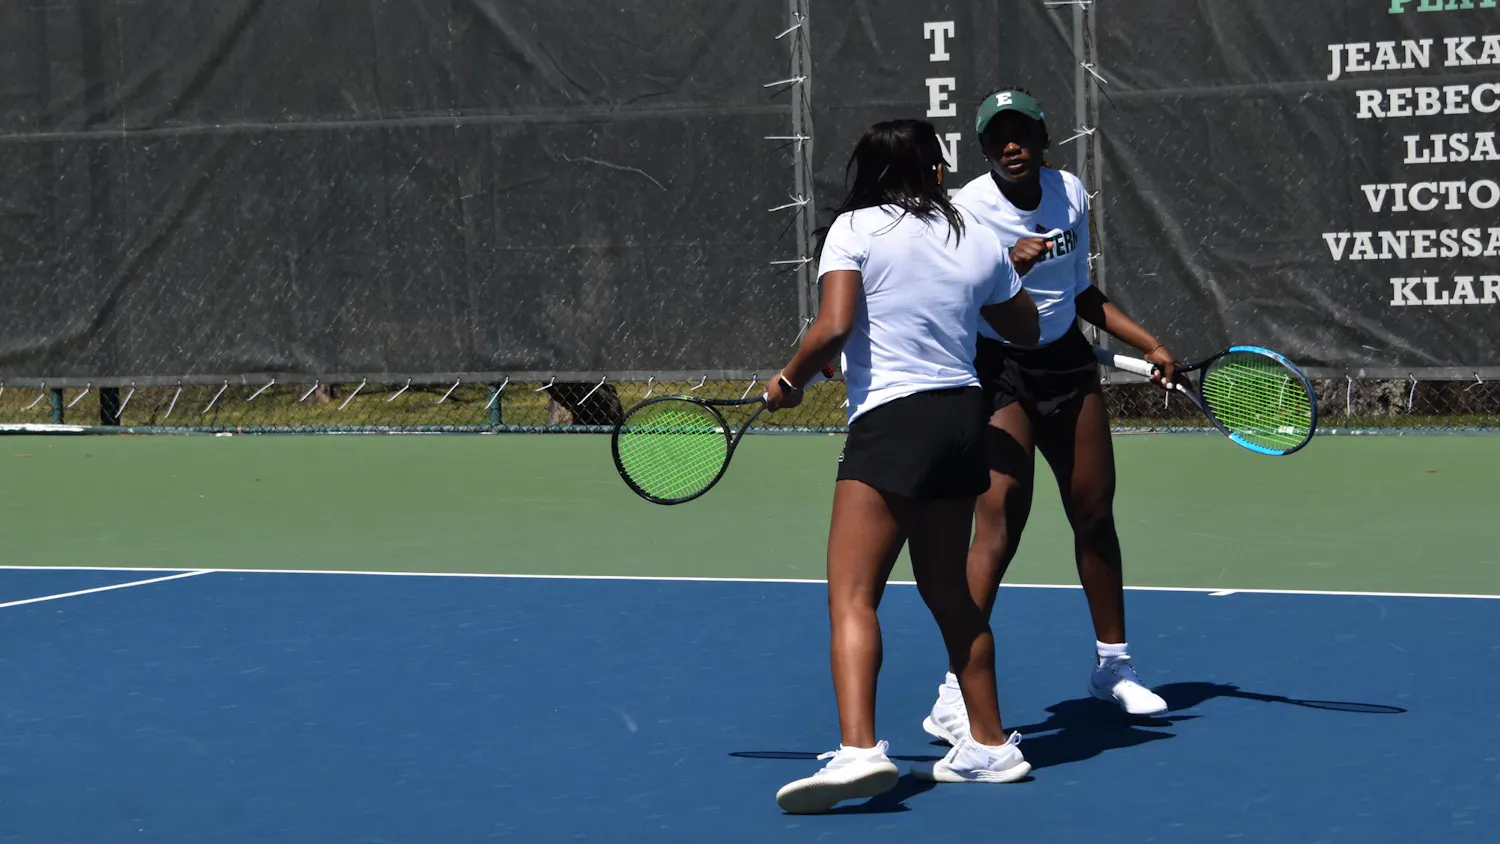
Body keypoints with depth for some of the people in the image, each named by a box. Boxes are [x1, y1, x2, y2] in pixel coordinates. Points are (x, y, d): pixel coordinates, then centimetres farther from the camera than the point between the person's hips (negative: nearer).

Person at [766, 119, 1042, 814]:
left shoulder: (855, 229, -4)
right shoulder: (979, 240, 10)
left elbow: (834, 327, -16)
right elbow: (1026, 328, 23)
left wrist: (789, 381, 0)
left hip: (891, 423, -6)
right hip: (964, 417, 6)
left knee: (851, 596, -12)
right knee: (947, 591, 20)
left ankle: (858, 750, -29)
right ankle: (990, 746, 26)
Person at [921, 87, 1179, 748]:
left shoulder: (1071, 193, 4)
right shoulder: (969, 209, -13)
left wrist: (1149, 345, 12)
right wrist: (1012, 267, -32)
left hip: (1067, 362, 6)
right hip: (999, 371, -6)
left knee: (1095, 514, 11)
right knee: (1000, 525, -16)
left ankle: (1112, 664, 29)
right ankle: (954, 696, -16)